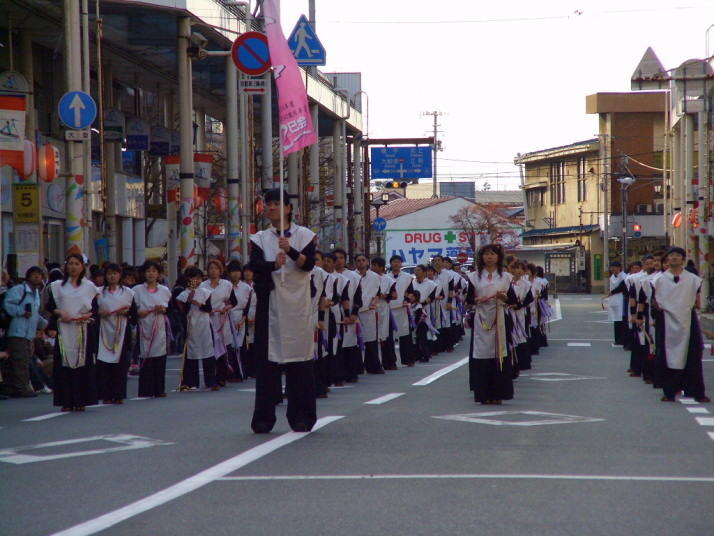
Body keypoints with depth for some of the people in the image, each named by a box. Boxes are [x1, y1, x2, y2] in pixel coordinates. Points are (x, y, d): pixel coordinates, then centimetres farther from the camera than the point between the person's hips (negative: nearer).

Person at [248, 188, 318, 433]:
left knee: (299, 360, -3)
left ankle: (300, 417, 3)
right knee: (267, 359, -2)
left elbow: (309, 263, -9)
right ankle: (263, 417, 2)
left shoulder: (304, 235, 6)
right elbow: (255, 264, -7)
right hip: (269, 303, 2)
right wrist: (274, 264, -27)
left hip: (297, 305, -2)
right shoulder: (260, 238, 12)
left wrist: (290, 251, -27)